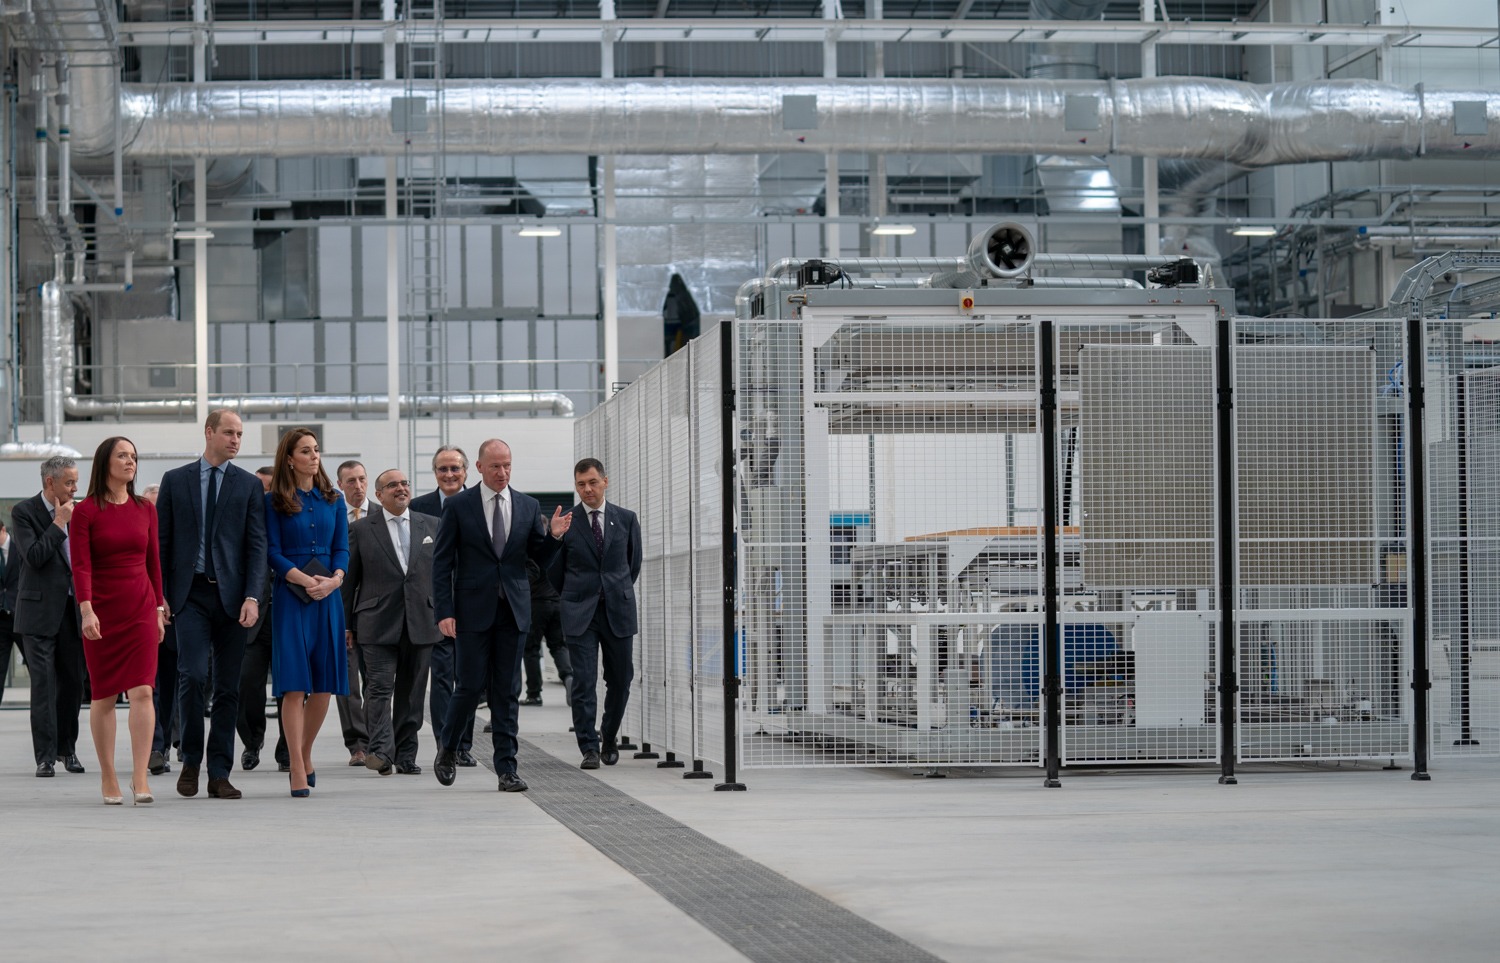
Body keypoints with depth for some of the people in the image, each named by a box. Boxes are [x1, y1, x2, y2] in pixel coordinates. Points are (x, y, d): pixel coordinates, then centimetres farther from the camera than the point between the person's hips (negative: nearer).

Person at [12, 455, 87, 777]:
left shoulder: (75, 512, 10)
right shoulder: (24, 512, -6)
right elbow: (33, 556, -17)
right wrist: (59, 523, -15)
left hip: (72, 609, 5)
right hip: (40, 610, -5)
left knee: (73, 682, 8)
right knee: (43, 684, -6)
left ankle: (67, 748, 20)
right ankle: (46, 756, -6)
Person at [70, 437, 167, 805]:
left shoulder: (145, 509, 8)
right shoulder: (85, 511, -4)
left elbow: (153, 563, 13)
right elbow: (80, 566, -11)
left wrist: (159, 609, 10)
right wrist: (86, 610, -22)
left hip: (141, 610, 2)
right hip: (102, 613, -2)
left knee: (142, 691, -10)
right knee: (103, 696, 4)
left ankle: (140, 778, -14)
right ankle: (108, 778, 12)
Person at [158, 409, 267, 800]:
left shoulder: (248, 484, 7)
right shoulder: (175, 481, 7)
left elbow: (256, 544, 2)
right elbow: (161, 542, 7)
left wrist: (251, 597, -9)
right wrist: (159, 595, 0)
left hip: (231, 596, 1)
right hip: (190, 594, -1)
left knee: (228, 687, 2)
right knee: (193, 676, -14)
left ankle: (219, 774, 7)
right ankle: (191, 759, 5)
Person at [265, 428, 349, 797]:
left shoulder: (333, 500, 13)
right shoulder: (274, 502, 1)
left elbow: (342, 547, 9)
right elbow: (273, 552, -4)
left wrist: (334, 579, -11)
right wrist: (306, 580, -18)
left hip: (328, 599, 4)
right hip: (291, 597, -4)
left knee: (324, 685, 5)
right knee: (294, 685, -8)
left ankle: (305, 753, 25)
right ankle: (298, 771, -7)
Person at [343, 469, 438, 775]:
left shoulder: (431, 526, 11)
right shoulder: (361, 529, 3)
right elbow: (349, 580, 5)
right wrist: (346, 625, 1)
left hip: (420, 623, 3)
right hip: (378, 624, -3)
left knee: (412, 693, 6)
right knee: (379, 688, -12)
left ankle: (405, 756, 13)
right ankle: (381, 751, -19)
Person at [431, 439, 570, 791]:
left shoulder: (528, 507, 9)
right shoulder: (459, 507, 0)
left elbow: (541, 560, 12)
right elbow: (442, 562, -1)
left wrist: (553, 536, -9)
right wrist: (444, 612, -9)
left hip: (513, 610, 3)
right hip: (473, 610, -3)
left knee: (508, 690, 3)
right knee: (472, 685, -4)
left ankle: (507, 768, 4)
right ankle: (447, 748, 21)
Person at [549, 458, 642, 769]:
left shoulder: (626, 519, 5)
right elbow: (554, 569, 8)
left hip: (618, 611, 2)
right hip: (580, 614, -2)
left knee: (620, 680, 8)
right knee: (583, 682, -8)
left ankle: (609, 738, 28)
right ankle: (589, 748, -6)